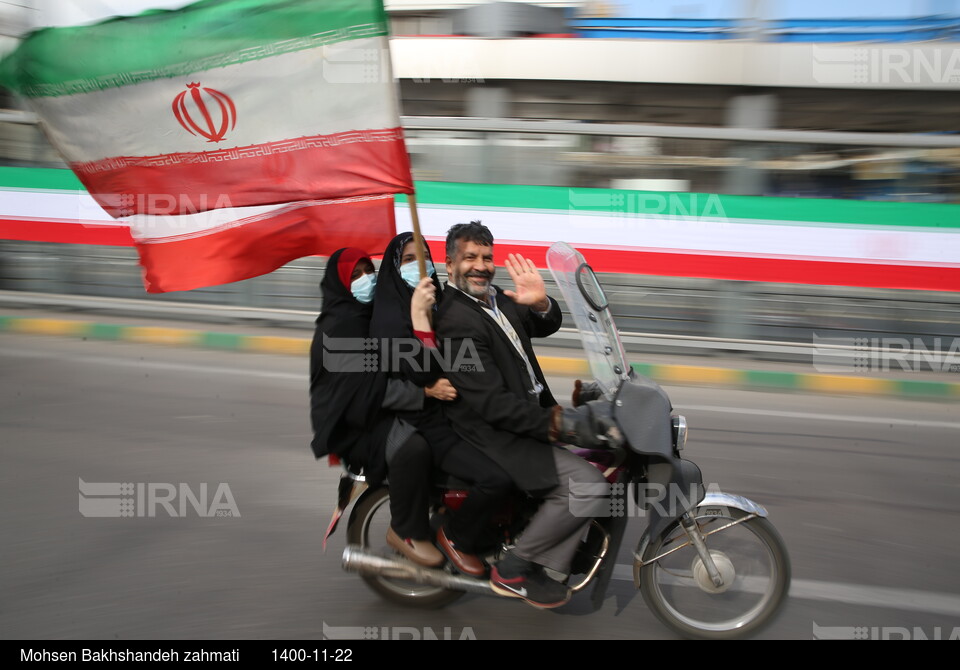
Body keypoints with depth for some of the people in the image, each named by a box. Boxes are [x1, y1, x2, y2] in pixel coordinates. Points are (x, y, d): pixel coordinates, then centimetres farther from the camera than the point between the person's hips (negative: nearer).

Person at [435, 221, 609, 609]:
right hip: (497, 435, -10)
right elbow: (491, 405, -25)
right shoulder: (455, 322, -20)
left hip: (528, 414, 10)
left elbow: (547, 327, 13)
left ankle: (543, 567, 5)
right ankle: (513, 569, -2)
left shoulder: (494, 298, 9)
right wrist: (555, 423, -25)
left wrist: (541, 303, -11)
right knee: (587, 485, -19)